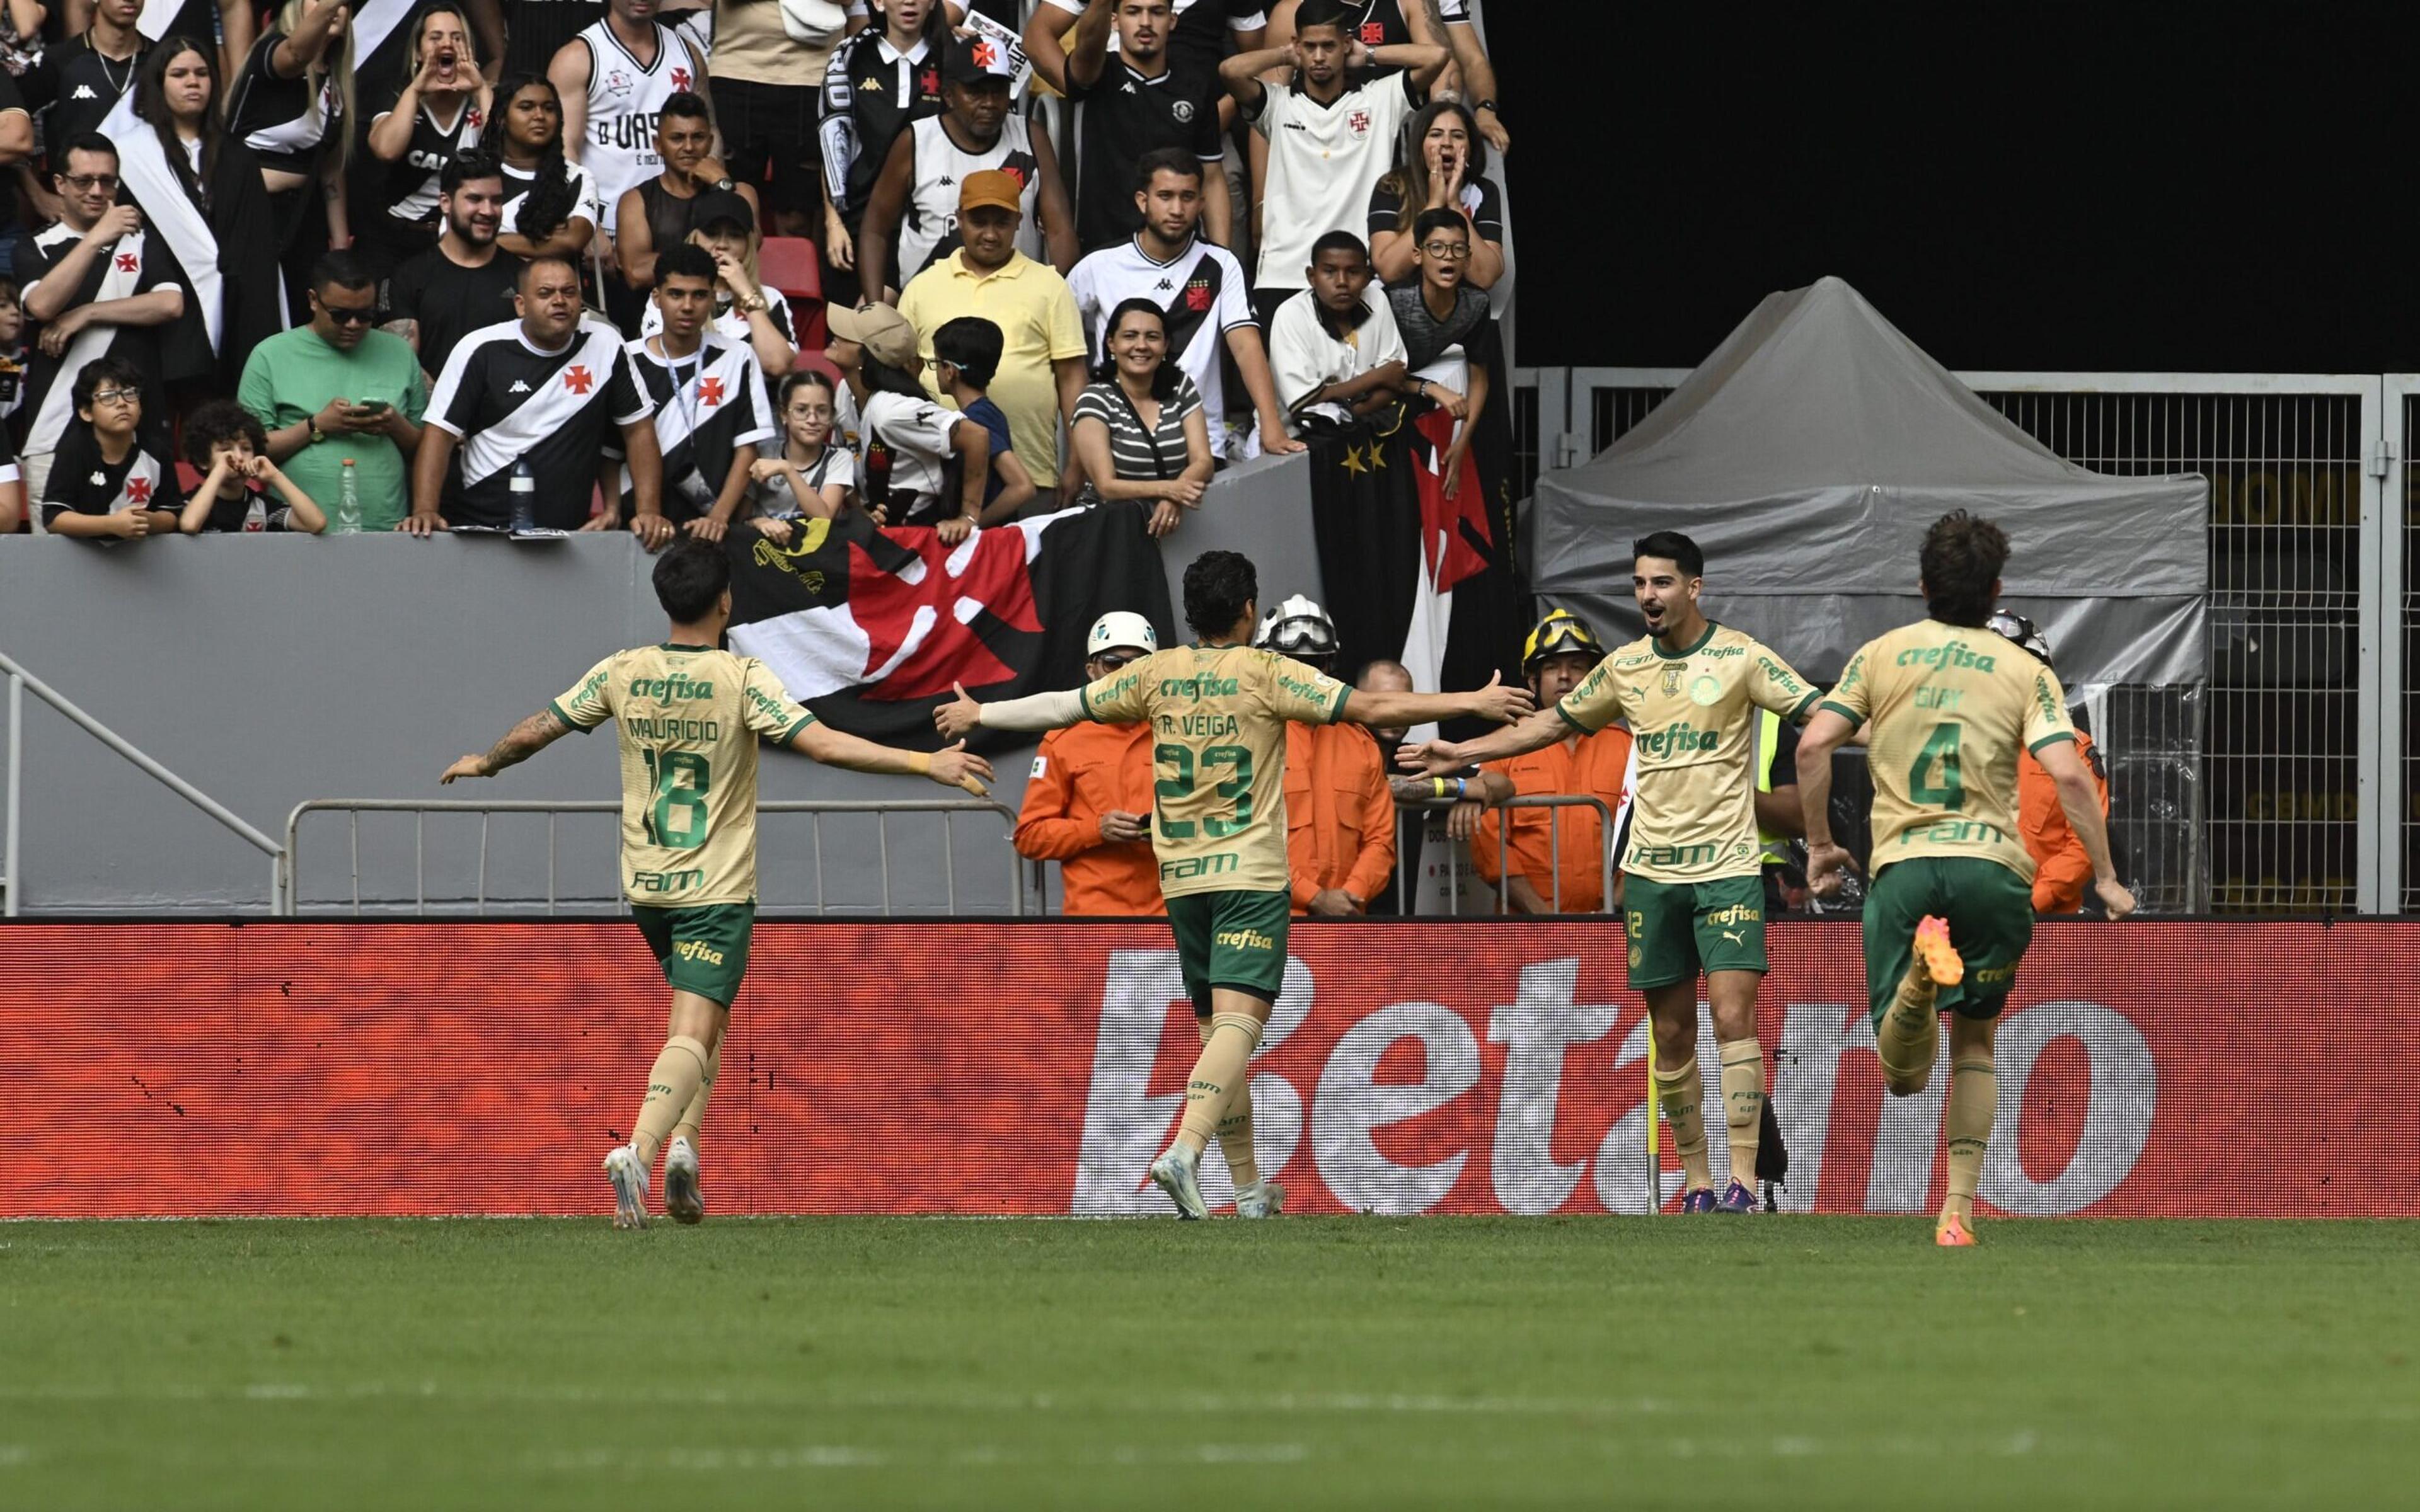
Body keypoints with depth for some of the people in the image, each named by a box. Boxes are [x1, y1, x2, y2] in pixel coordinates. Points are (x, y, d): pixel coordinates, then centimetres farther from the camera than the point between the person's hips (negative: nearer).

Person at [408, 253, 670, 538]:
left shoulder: (605, 345, 5)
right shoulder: (482, 351, 0)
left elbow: (638, 429, 11)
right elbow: (440, 433, -1)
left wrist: (649, 512, 0)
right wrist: (425, 512, -15)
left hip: (570, 532, 2)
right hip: (482, 528, -2)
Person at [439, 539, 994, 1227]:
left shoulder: (622, 674, 0)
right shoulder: (743, 680, -13)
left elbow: (535, 732, 9)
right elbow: (824, 744, -21)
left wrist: (486, 763, 29)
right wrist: (928, 764, -19)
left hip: (645, 885, 5)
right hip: (717, 888, -5)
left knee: (701, 1014, 23)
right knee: (693, 1035, -9)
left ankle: (683, 1143, 6)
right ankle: (640, 1149, -30)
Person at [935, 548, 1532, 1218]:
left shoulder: (1155, 674, 6)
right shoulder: (1264, 673, -6)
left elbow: (1060, 706, 15)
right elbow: (1371, 708, -8)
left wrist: (978, 714, 31)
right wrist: (1472, 703, -3)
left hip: (1181, 879, 5)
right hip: (1251, 875, -5)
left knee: (1220, 1029, 14)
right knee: (1238, 1024, -14)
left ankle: (1248, 1187, 17)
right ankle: (1186, 1150, -35)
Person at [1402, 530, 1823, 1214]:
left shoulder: (1740, 657, -4)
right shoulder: (1625, 668, 9)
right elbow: (1551, 723, 22)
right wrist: (1463, 753, 22)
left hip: (1726, 869, -4)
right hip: (1651, 872, 4)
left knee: (1734, 1017, -14)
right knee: (1672, 1032, 5)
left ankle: (1743, 1178, -15)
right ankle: (1695, 1178, 13)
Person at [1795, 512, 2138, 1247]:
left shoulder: (1881, 656, 12)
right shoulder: (2026, 673, 8)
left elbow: (1814, 745, 1)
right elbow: (2068, 775, -4)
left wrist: (1819, 844, 13)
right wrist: (2105, 877, 2)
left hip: (1902, 865, 0)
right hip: (1993, 865, 0)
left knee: (1903, 1074, -1)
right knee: (1975, 1041, 19)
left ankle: (1920, 971, -34)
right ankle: (1959, 1207, 10)